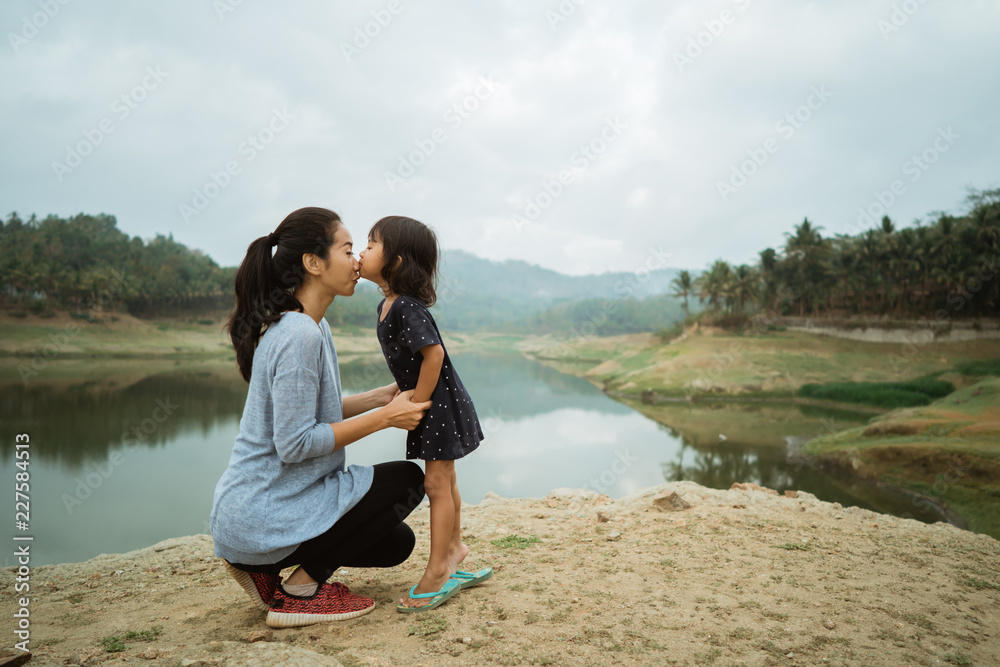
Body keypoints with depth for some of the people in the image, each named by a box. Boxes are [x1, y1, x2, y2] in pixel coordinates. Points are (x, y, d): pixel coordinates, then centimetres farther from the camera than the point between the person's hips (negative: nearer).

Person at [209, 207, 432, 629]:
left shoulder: (311, 327, 8)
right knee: (407, 480, -4)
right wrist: (385, 418, -19)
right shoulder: (298, 335, -23)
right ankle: (300, 589, -2)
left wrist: (382, 397, 3)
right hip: (264, 517, -9)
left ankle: (265, 568, 14)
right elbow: (295, 443, -25)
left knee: (396, 544, 16)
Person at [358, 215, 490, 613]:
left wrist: (418, 403, -20)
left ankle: (437, 573, 10)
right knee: (444, 481, 20)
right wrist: (408, 396, 14)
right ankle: (454, 549, 35)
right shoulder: (388, 305, 7)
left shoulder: (407, 307, -23)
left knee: (437, 483, -2)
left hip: (441, 404, -9)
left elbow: (434, 353, -28)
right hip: (432, 404, 9)